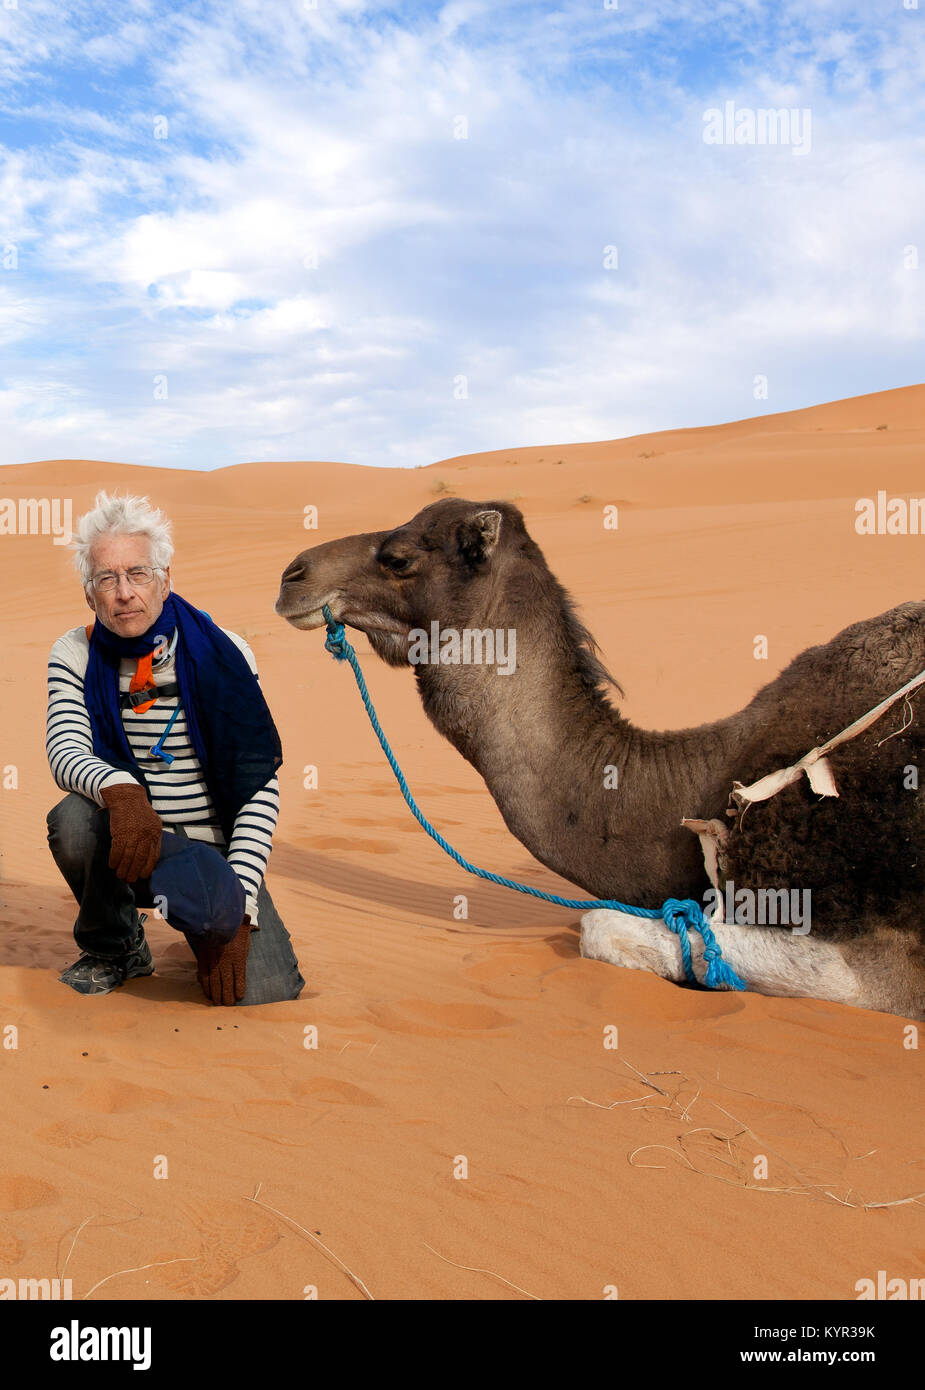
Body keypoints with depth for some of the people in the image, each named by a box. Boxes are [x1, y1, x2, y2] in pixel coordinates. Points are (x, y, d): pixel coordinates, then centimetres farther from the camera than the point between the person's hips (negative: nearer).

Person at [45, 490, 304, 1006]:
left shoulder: (223, 653, -8)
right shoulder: (76, 655, -1)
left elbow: (261, 784, -10)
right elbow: (65, 751, -15)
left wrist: (239, 906, -19)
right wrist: (119, 790, -41)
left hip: (213, 850, -1)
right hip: (132, 847, 2)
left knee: (264, 992, -22)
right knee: (74, 820, -33)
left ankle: (212, 935, 15)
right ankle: (114, 947, -2)